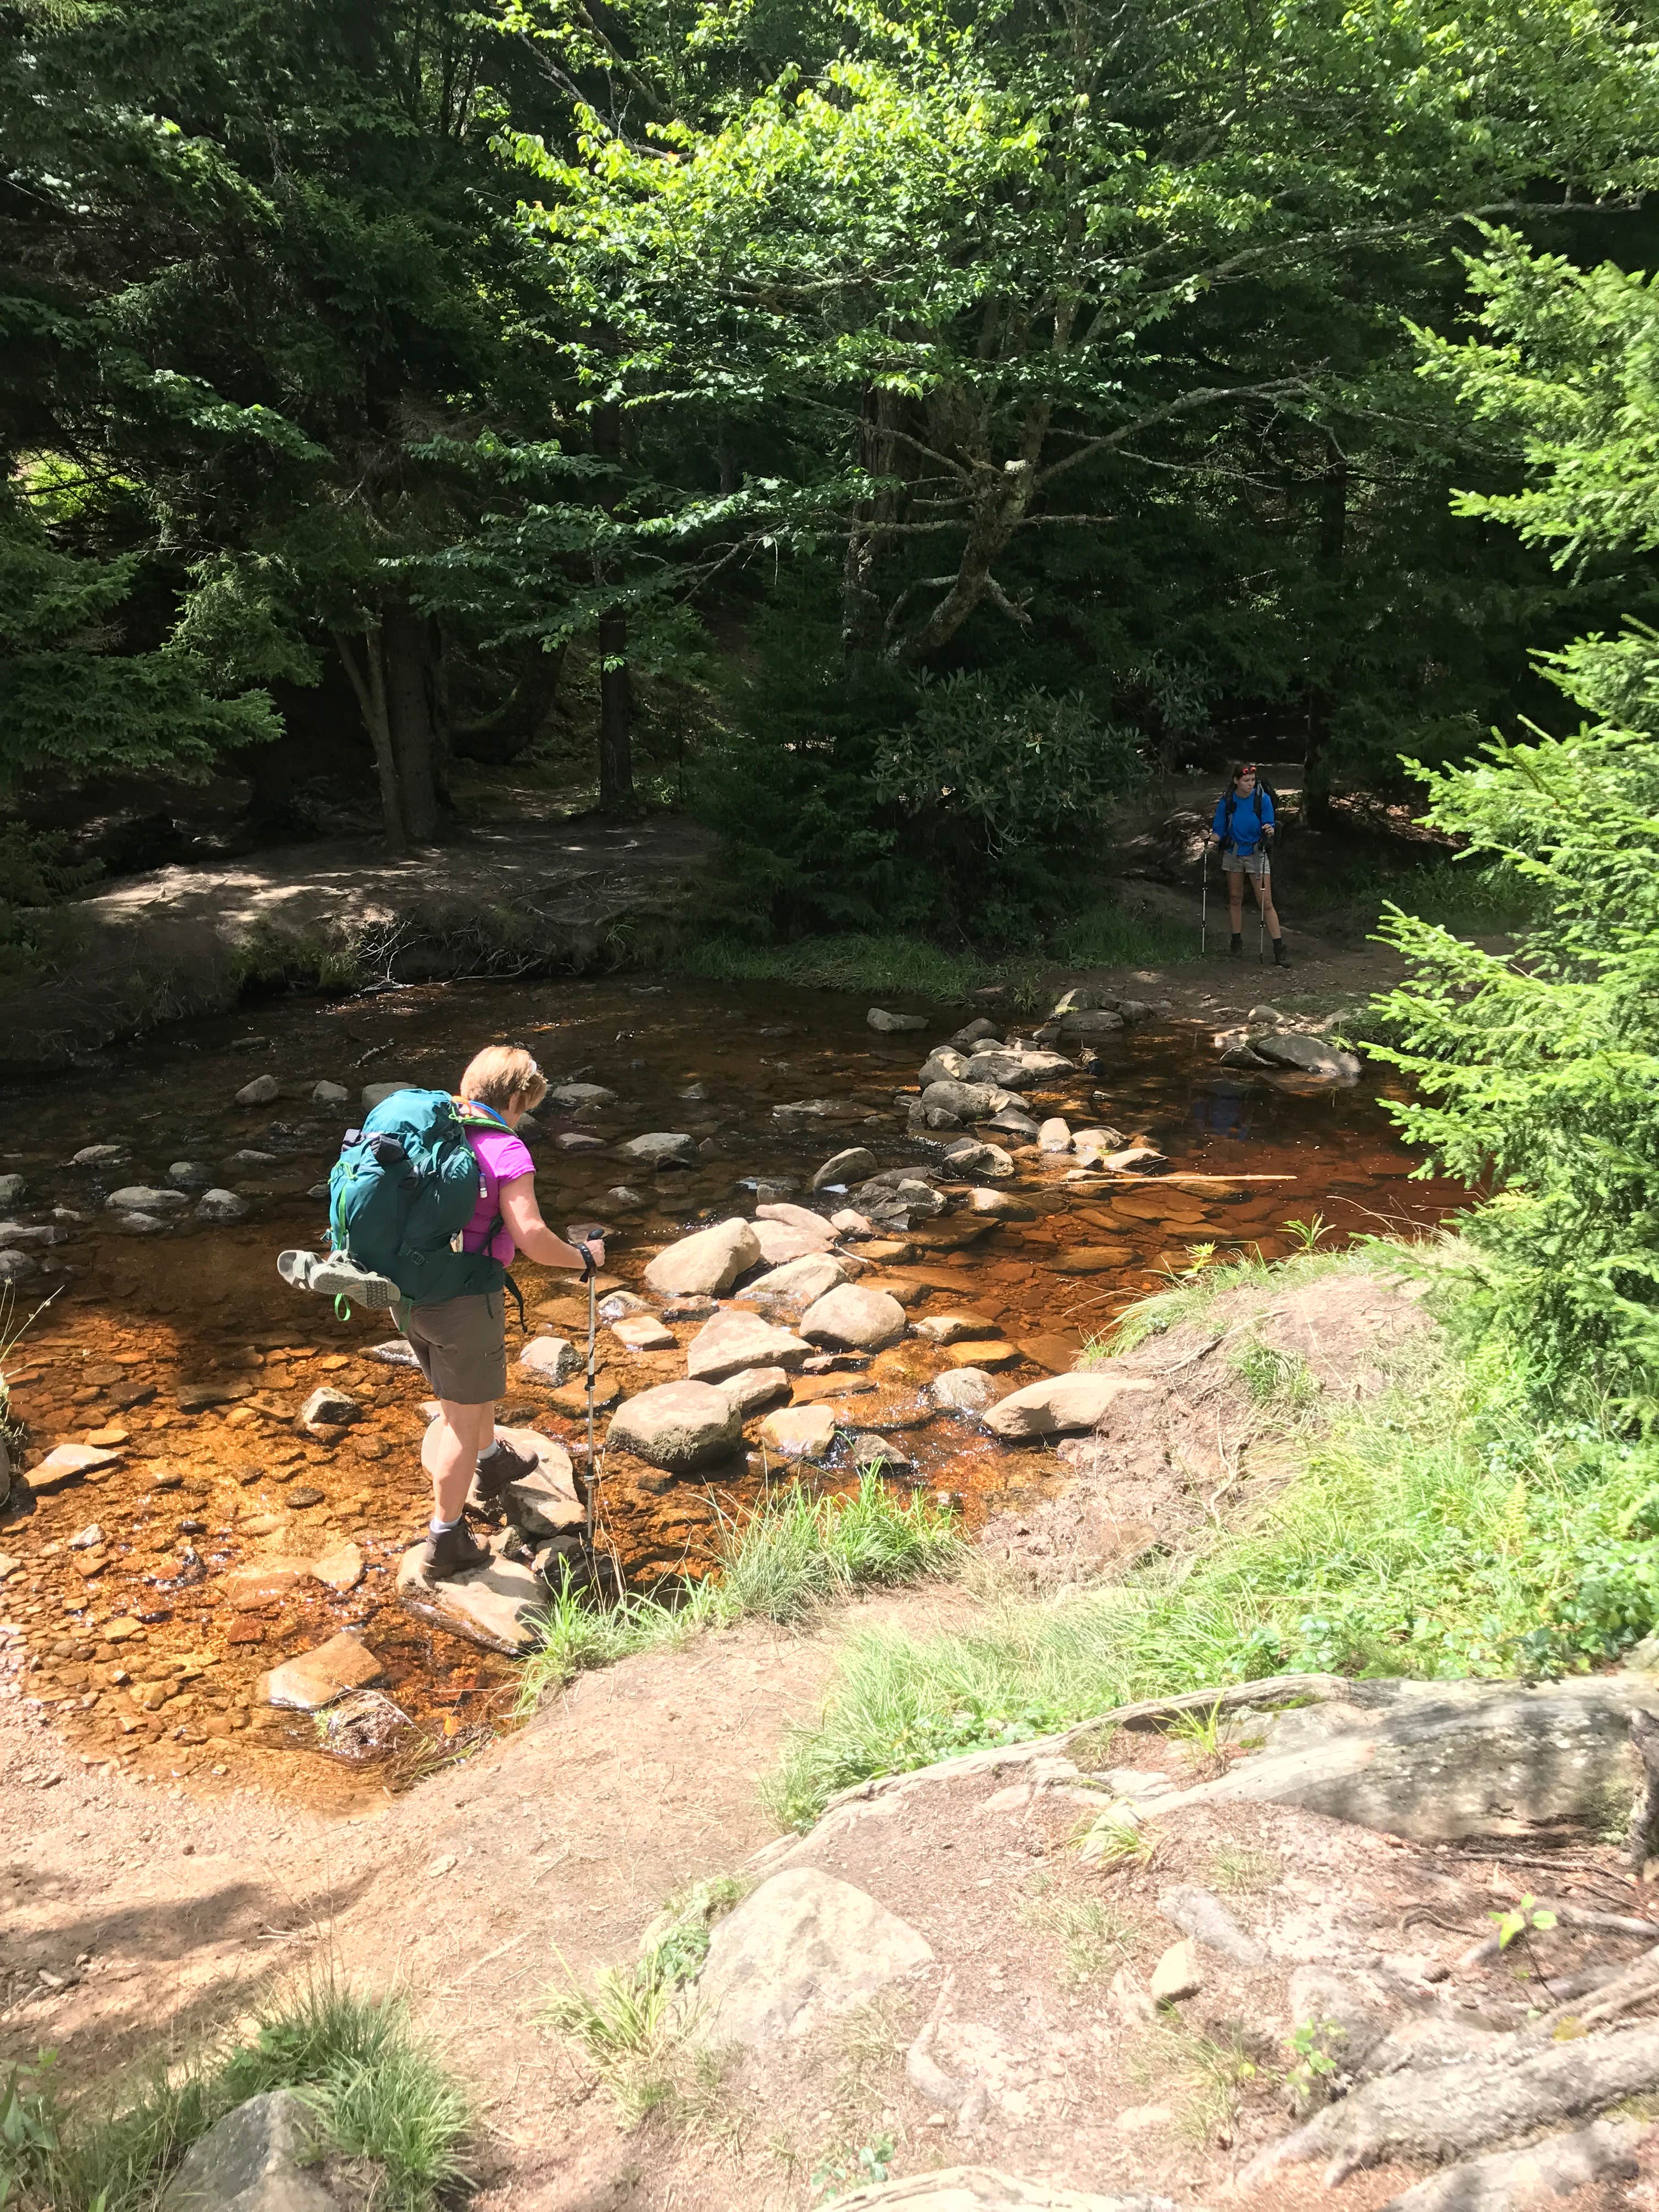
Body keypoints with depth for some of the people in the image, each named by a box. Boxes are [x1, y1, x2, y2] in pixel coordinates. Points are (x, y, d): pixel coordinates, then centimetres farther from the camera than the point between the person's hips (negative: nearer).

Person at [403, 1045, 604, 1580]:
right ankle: (445, 1542, 21)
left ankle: (491, 1462, 56)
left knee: (472, 1387, 31)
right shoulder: (505, 1150, -16)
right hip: (464, 1304, -7)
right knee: (463, 1418, 10)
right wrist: (585, 1258, -7)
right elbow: (534, 1240, -24)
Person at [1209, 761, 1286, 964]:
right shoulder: (1226, 801, -9)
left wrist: (1270, 830, -30)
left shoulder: (1263, 799, -13)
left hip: (1257, 853, -2)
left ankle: (1279, 949, -7)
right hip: (1233, 853, 2)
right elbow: (1220, 830, -3)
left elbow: (1269, 826, -7)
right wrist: (1213, 837, -25)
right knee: (1235, 899, 13)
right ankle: (1237, 943, 26)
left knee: (1266, 903, -8)